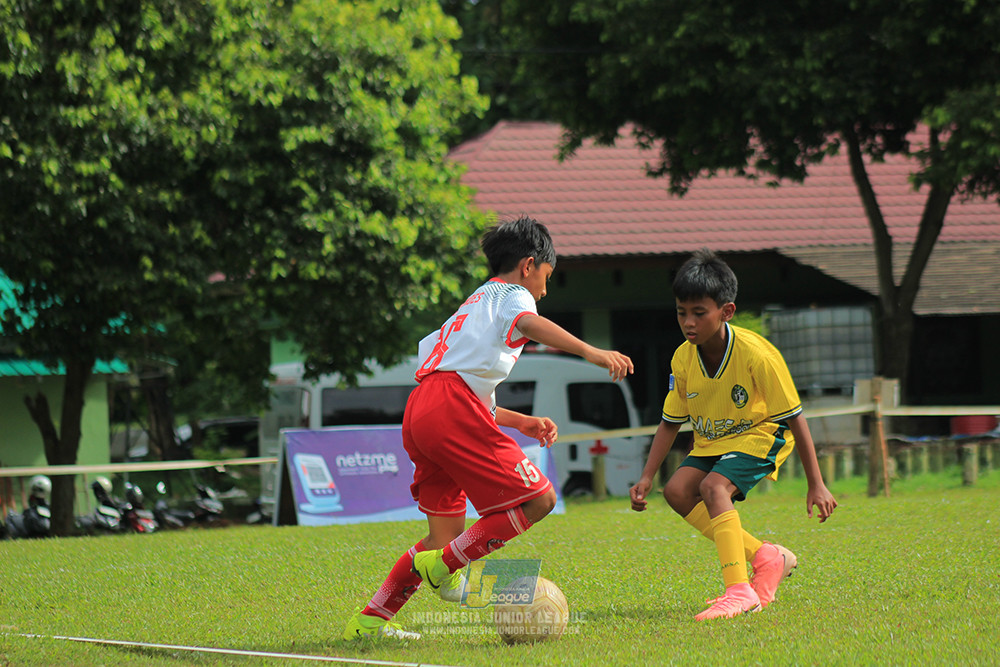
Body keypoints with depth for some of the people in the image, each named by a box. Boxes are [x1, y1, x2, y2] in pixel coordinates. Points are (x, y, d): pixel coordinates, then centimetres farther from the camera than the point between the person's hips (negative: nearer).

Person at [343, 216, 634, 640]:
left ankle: (370, 620, 13)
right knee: (538, 499, -7)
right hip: (452, 407, -9)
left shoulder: (474, 304, 37)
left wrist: (523, 423, 37)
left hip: (418, 413, 9)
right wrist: (591, 352, -30)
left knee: (447, 534, 15)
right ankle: (445, 566, -9)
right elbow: (529, 324, -17)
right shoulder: (511, 294, 10)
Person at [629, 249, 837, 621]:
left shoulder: (756, 355, -26)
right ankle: (763, 557, -8)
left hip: (761, 435, -7)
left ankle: (740, 591, -36)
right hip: (711, 442, 7)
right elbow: (671, 422, 3)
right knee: (677, 490, -18)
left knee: (713, 487, -31)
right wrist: (647, 477, -7)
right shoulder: (683, 359, -10)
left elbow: (793, 419, -19)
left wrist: (816, 485, -17)